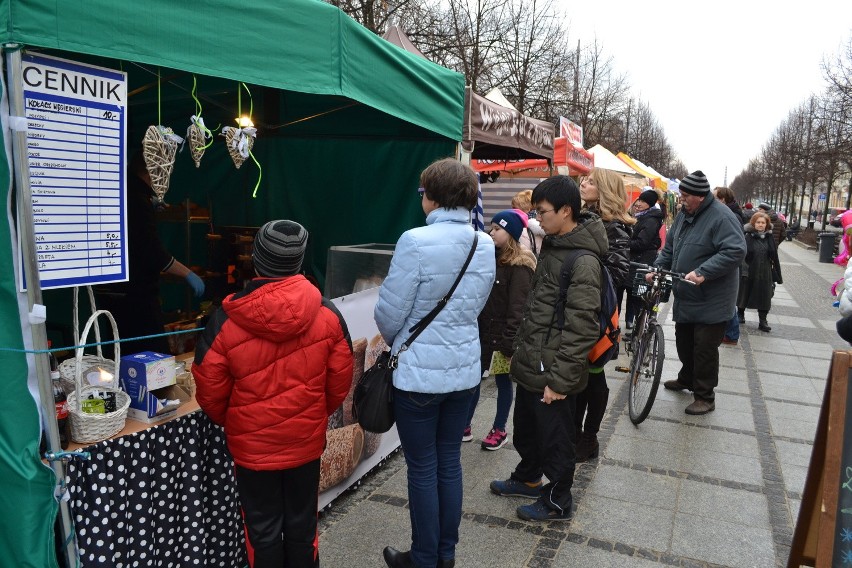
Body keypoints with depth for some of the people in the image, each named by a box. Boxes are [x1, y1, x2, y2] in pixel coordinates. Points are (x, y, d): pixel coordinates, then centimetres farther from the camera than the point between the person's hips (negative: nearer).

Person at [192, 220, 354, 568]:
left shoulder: (225, 320, -16)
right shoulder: (327, 314, -12)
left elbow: (209, 393, -8)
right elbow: (340, 383, -4)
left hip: (252, 444, -1)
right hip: (306, 441, 2)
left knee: (263, 530, 17)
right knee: (302, 525, 19)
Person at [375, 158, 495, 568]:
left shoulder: (416, 241, -20)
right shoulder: (486, 245, 1)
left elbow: (389, 313, -14)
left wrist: (395, 341, 7)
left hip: (419, 372, -6)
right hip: (465, 369, 6)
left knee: (423, 470, 9)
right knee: (450, 462, 18)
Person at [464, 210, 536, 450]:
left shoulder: (520, 267, -14)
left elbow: (518, 308, -19)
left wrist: (509, 344, -21)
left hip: (502, 335, -7)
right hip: (483, 331, 7)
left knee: (503, 382, 8)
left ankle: (499, 430, 23)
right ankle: (464, 426, 22)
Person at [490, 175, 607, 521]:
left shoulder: (583, 262, -22)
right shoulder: (552, 246, 7)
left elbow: (582, 329, -24)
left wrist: (560, 379, -22)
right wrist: (521, 348, 16)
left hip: (553, 371, -9)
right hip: (530, 363, 9)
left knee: (555, 440, 11)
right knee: (525, 428, 25)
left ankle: (557, 500, 31)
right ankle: (528, 479, 47)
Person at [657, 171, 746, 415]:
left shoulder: (721, 217, -19)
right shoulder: (684, 214, 7)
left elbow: (736, 251, -27)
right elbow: (670, 246, 16)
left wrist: (702, 272, -32)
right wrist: (657, 268, 2)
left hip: (710, 301, -8)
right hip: (685, 296, 8)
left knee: (705, 349, -1)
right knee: (684, 342, 21)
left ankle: (705, 397, 13)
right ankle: (687, 379, 42)